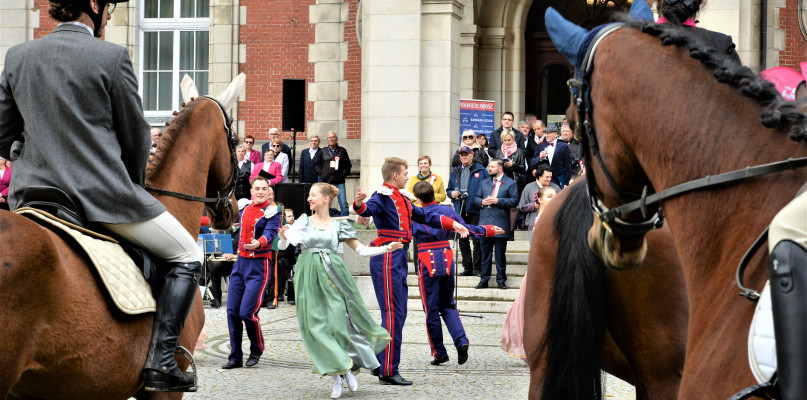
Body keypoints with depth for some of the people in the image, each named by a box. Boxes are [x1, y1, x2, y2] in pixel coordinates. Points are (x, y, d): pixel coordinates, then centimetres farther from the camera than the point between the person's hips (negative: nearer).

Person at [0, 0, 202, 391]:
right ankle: (161, 361, 1)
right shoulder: (112, 57, -9)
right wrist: (133, 184, 17)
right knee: (187, 256, 11)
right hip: (103, 196, -5)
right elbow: (136, 138, -1)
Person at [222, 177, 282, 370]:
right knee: (232, 311, 0)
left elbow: (270, 233, -24)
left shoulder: (272, 212, -6)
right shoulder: (243, 209, 11)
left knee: (247, 312, -13)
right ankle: (235, 357, 9)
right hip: (240, 262, 6)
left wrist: (258, 243, -43)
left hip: (259, 266, -6)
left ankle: (256, 351, 11)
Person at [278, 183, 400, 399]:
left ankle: (347, 367, 11)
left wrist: (387, 248, -1)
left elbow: (361, 250, 10)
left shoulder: (338, 225, 7)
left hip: (333, 278, -1)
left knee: (338, 322, -10)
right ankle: (337, 375, 3)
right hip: (310, 279, 1)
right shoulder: (304, 222, 8)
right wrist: (283, 235, -21)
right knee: (316, 327, -5)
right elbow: (283, 245, 1)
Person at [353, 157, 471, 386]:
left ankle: (382, 365, 20)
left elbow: (423, 217, 31)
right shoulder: (382, 197, -10)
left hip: (398, 258, 10)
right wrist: (359, 204, -55)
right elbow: (369, 209, -32)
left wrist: (453, 225, 29)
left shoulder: (401, 200, 20)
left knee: (398, 313, 12)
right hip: (387, 259, -10)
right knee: (393, 314, -11)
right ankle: (388, 372, -9)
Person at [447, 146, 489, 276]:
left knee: (477, 241, -5)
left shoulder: (481, 171, 4)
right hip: (460, 211, 5)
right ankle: (467, 267, 13)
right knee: (463, 241, 7)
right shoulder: (455, 173, 18)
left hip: (476, 211, -5)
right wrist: (452, 193, 2)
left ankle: (477, 268, 0)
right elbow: (448, 189, 24)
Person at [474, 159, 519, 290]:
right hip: (485, 222, 4)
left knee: (500, 254, 0)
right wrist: (482, 202, -4)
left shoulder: (510, 183, 1)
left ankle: (501, 280, 7)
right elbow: (476, 198, 18)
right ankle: (484, 280, 12)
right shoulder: (484, 182, 17)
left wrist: (498, 201, -14)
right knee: (485, 253, 8)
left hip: (501, 224, -4)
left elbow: (514, 201, -7)